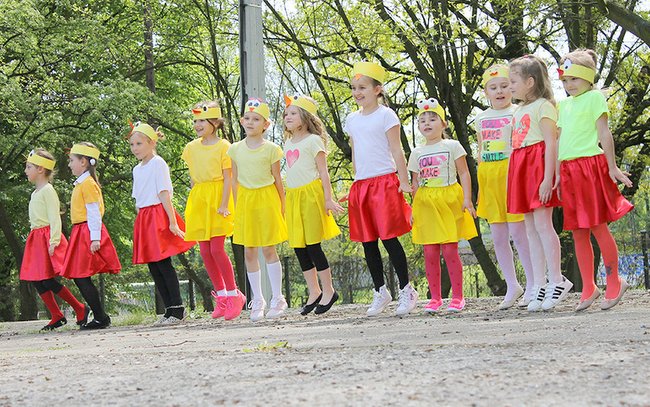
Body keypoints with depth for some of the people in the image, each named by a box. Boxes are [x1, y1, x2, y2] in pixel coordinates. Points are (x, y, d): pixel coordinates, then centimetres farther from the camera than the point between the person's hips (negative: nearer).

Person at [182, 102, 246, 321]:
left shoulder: (223, 146, -6)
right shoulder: (191, 148, 11)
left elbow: (228, 178, -9)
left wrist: (224, 205, -16)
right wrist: (194, 202, 13)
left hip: (217, 198, -6)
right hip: (198, 201, 6)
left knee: (217, 249, -12)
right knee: (205, 251, 3)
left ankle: (233, 294, 0)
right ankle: (221, 296, 13)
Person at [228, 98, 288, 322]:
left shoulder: (271, 149, -5)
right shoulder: (235, 149, 3)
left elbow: (277, 179, 1)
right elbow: (235, 180, 9)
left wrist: (281, 206, 1)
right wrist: (237, 206, 7)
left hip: (266, 199, -3)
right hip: (245, 201, 3)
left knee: (268, 249, -1)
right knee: (249, 252, 5)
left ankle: (277, 299, 9)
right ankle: (257, 301, 13)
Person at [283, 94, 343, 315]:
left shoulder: (313, 140, -5)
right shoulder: (288, 143, 16)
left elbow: (323, 172, -7)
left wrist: (328, 199, -13)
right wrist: (285, 201, 18)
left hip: (311, 195, -7)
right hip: (293, 196, 7)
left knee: (312, 246, -7)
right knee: (298, 247, 6)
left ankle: (328, 291, 5)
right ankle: (314, 292, 16)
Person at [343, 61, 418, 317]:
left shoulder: (385, 115, -3)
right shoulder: (352, 120, 14)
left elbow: (396, 150, -5)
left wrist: (404, 181, -9)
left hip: (384, 181, -6)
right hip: (361, 185, 6)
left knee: (389, 238, -9)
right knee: (368, 242, 7)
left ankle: (406, 290, 1)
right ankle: (380, 291, 17)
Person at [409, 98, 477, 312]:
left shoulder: (452, 146, 3)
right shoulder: (417, 153, 12)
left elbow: (464, 174, 0)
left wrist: (467, 199, -10)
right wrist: (413, 209, 10)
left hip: (449, 201, -3)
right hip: (426, 205, 3)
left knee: (450, 250, -7)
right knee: (430, 253, 0)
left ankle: (457, 297, 1)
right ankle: (435, 298, 6)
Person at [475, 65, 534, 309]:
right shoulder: (481, 118, 14)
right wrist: (480, 186, 17)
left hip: (511, 173, -6)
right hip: (489, 177, 6)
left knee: (517, 232, -7)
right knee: (498, 236, 7)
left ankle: (533, 284, 3)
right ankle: (512, 286, 16)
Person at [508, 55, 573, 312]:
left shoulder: (543, 106, -6)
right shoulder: (519, 110, 19)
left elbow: (551, 143, -13)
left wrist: (548, 178, -21)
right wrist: (512, 181, 18)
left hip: (538, 165, -8)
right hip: (520, 169, 8)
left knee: (542, 224, -11)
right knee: (531, 229, 5)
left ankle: (557, 281, -7)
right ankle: (539, 285, 5)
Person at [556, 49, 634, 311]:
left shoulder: (594, 97, -1)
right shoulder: (564, 105, 17)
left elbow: (604, 133, -6)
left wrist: (612, 167, -9)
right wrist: (558, 174, 13)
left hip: (591, 165, -6)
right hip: (569, 170, 6)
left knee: (598, 227, -6)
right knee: (578, 232, 5)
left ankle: (614, 283, 5)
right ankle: (588, 289, 9)